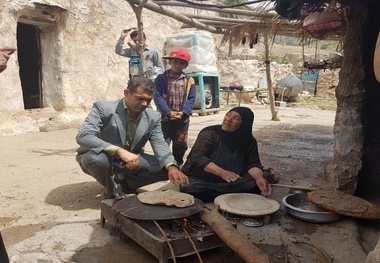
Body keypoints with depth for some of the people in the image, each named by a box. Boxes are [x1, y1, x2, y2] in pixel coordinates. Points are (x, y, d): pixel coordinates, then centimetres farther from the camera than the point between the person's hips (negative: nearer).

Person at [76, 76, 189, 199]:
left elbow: (159, 144, -12)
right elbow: (83, 136, -31)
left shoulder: (153, 117, -6)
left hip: (130, 160, 4)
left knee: (165, 168, -12)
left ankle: (125, 180, 11)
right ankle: (111, 192, -5)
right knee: (96, 159, -38)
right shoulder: (104, 108, -21)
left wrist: (171, 167, -35)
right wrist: (119, 150, -44)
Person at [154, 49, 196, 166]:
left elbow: (191, 99, -1)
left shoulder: (189, 80, 4)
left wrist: (183, 113, -16)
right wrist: (169, 112, -20)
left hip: (182, 119, 3)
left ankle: (178, 164, 31)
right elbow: (157, 97, -10)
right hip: (165, 118, -3)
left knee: (181, 145, 13)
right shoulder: (161, 78, -3)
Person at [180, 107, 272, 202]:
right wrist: (222, 172, -34)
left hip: (232, 182, 3)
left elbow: (253, 164, -5)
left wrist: (259, 178, -29)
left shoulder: (249, 141, 2)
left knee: (255, 184, -23)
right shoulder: (209, 133, -10)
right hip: (201, 179, -2)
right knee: (191, 190, -34)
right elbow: (198, 157, -19)